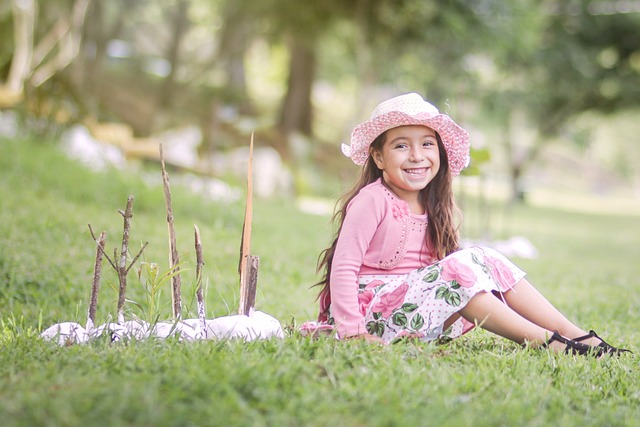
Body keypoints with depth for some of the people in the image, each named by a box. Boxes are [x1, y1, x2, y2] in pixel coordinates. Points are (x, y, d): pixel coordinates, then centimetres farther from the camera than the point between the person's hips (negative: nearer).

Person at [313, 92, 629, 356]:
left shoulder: (431, 206, 12)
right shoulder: (372, 200, -12)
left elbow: (435, 272, 12)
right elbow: (343, 266, -18)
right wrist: (351, 330, -25)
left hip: (416, 302, 8)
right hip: (372, 307, -7)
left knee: (485, 260, -8)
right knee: (460, 267, -25)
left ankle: (577, 336, -14)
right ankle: (544, 342, -26)